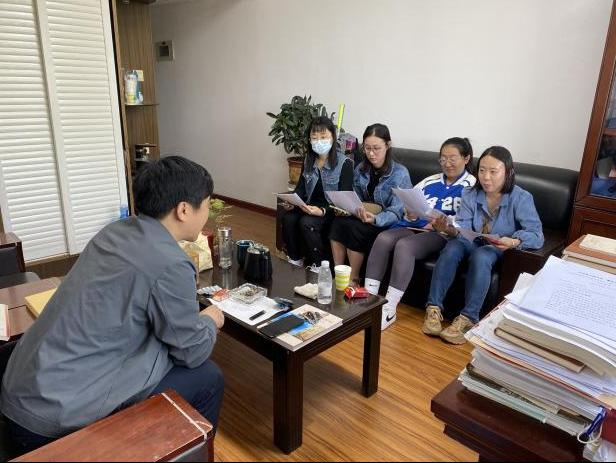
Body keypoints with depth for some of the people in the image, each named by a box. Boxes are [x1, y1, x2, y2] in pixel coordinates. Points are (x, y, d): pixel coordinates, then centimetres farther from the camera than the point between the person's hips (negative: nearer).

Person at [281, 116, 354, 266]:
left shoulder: (344, 163, -11)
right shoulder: (308, 160, 9)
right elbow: (301, 187, 11)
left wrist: (323, 211, -30)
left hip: (332, 210, -5)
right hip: (310, 206, 6)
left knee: (307, 223, -31)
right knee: (288, 218, -22)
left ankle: (318, 266, -12)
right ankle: (295, 260, -4)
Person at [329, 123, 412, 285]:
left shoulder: (400, 173, -12)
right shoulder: (360, 169, 4)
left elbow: (396, 212, -17)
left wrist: (375, 219, -36)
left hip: (387, 224, -5)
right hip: (364, 216, 5)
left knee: (353, 228, -29)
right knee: (338, 222, -25)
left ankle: (354, 279, -12)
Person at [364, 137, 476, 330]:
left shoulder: (471, 186, 8)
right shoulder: (431, 181, 24)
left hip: (442, 234, -5)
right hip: (414, 226, 5)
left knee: (404, 245, -34)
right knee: (383, 238, -26)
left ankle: (389, 309, -31)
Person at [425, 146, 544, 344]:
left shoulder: (521, 198, -13)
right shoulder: (471, 195, -5)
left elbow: (536, 235, -21)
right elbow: (463, 227, -13)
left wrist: (513, 242, -42)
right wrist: (451, 229, -38)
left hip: (502, 252, -3)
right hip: (474, 244, 3)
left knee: (481, 256, -35)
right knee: (452, 248, -29)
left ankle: (467, 318, -32)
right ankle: (434, 308, -26)